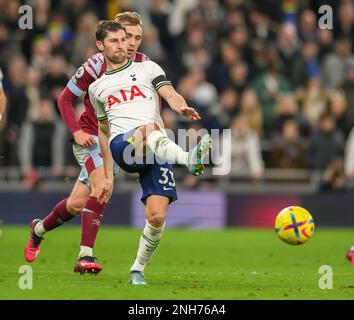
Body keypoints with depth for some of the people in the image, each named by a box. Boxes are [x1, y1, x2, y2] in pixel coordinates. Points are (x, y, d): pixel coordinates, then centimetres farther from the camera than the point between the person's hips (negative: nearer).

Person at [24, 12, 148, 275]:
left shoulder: (144, 65, -5)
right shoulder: (96, 65, -15)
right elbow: (65, 98, -4)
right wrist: (76, 131, -16)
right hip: (91, 137, -4)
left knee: (78, 204, 6)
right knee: (102, 185, -29)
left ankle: (39, 229, 34)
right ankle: (85, 255, -27)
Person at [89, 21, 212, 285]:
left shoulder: (147, 68, 22)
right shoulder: (97, 88, 28)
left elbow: (170, 94, 4)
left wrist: (181, 107, -21)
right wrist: (109, 176, 29)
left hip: (157, 151, 0)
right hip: (122, 146, 0)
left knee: (157, 217, -16)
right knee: (149, 130, -39)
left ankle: (137, 270, 3)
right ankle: (189, 159, -64)